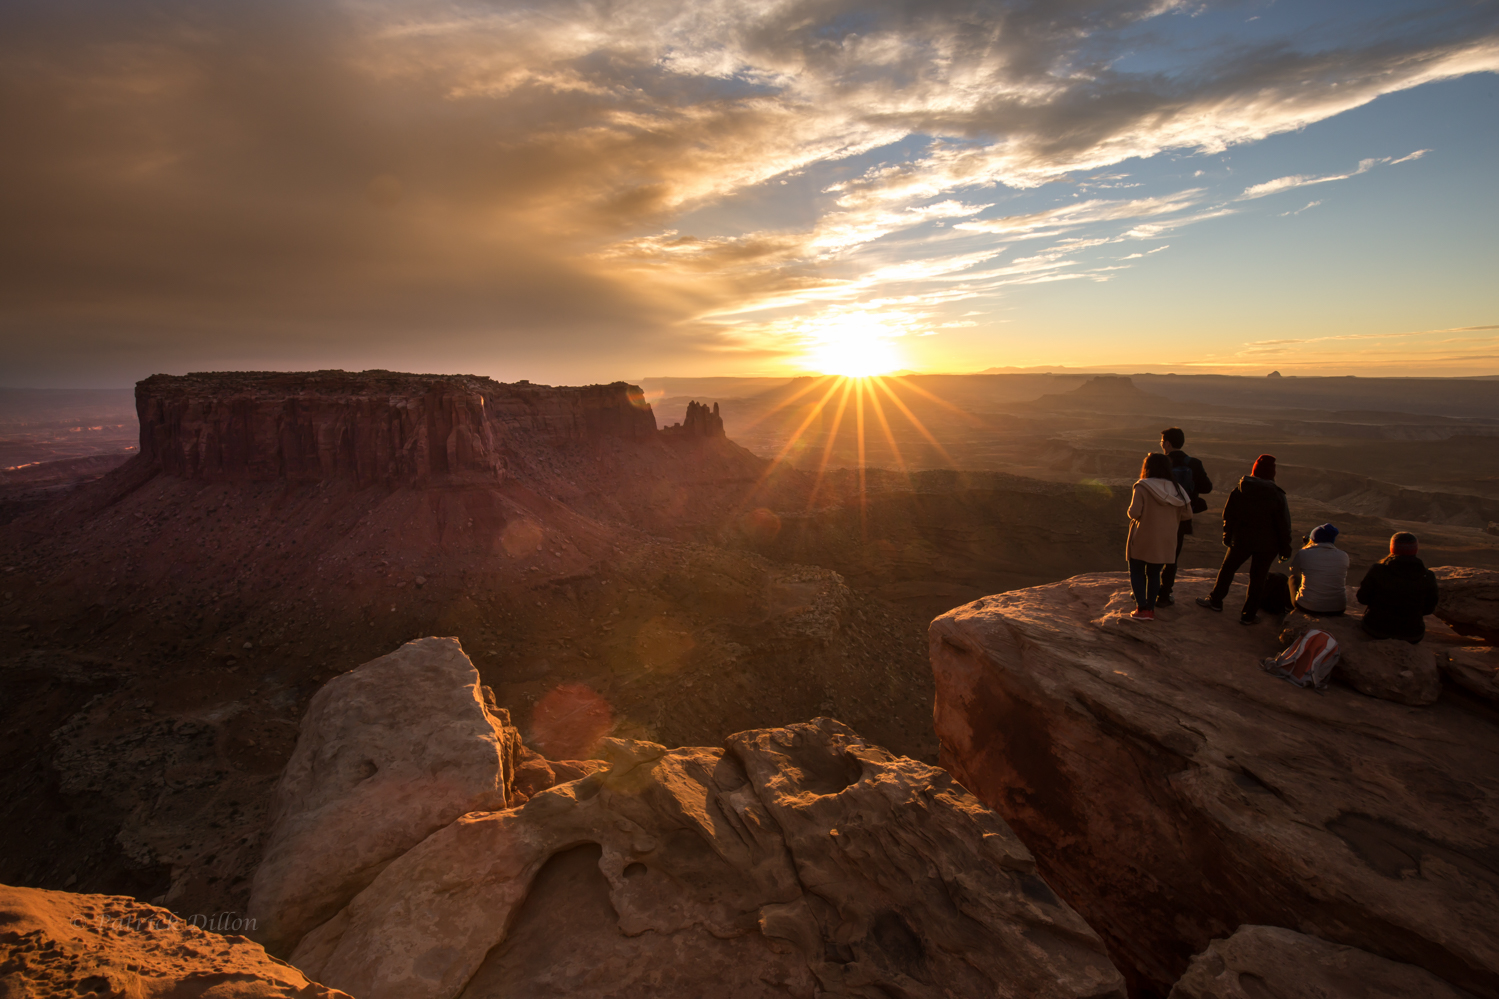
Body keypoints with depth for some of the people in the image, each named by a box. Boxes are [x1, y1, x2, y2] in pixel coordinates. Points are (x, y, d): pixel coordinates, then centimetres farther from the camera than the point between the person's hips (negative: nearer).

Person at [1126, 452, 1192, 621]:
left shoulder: (1142, 487, -15)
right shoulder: (1175, 488, 0)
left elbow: (1134, 512, -20)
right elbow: (1187, 513, 1)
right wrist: (1169, 519, 15)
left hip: (1142, 540, -4)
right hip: (1164, 542, 4)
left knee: (1136, 572, 10)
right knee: (1154, 574, 17)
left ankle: (1142, 608, 1)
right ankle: (1151, 609, 18)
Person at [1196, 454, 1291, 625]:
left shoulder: (1238, 490, -6)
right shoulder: (1277, 495, -12)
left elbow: (1228, 515, 2)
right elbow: (1284, 525, -8)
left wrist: (1227, 536, 15)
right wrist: (1285, 548, 1)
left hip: (1241, 540, 2)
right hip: (1267, 544, -1)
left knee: (1227, 569, 19)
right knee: (1257, 578, 7)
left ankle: (1215, 600, 30)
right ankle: (1248, 614, 14)